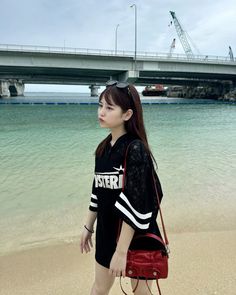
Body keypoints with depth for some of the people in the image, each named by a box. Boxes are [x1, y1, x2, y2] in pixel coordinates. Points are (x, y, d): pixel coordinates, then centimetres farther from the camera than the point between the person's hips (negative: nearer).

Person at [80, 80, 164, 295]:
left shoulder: (135, 149, -23)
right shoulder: (104, 147, 1)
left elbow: (135, 203, -25)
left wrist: (121, 251, -21)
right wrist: (88, 226, 13)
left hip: (136, 235, -6)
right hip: (108, 230, 6)